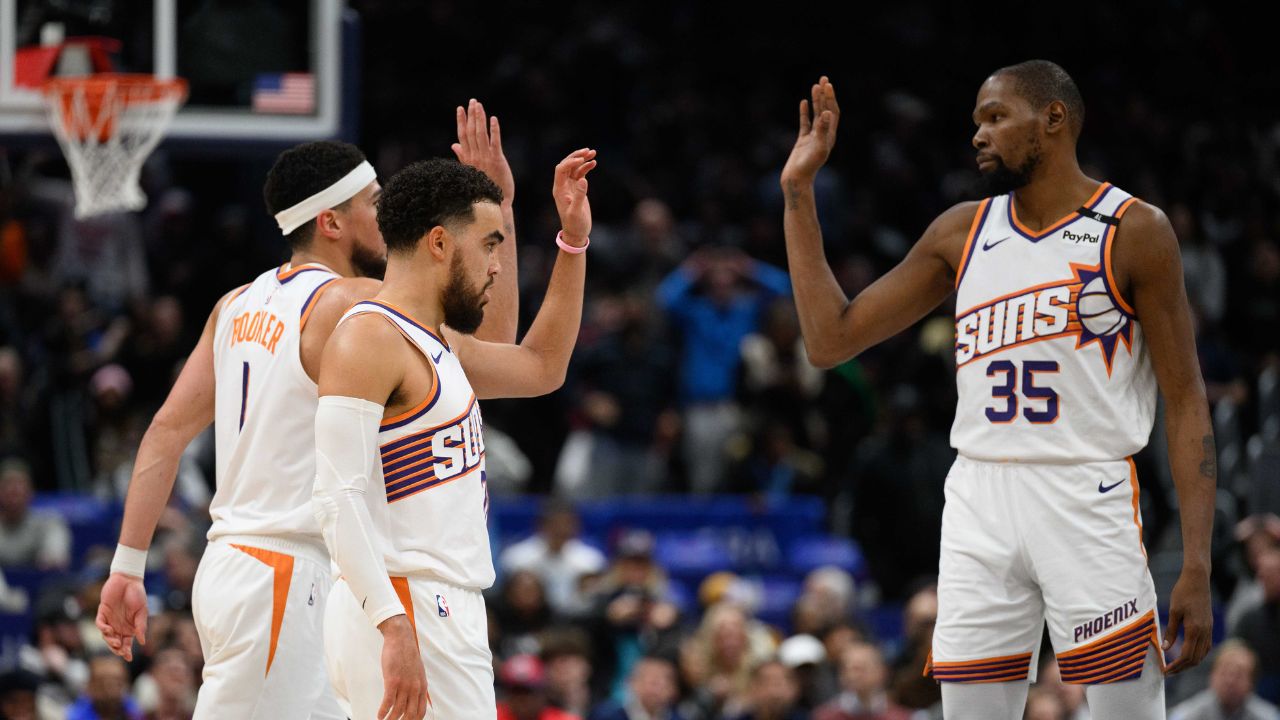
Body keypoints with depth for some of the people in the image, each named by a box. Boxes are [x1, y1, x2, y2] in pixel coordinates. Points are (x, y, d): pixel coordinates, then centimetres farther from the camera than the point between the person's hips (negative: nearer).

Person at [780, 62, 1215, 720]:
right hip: (978, 505, 4)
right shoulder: (961, 233, 13)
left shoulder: (1134, 232, 0)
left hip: (1087, 499, -4)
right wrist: (798, 189, 10)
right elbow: (830, 340, 13)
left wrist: (1197, 568, -11)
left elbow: (1185, 402, -2)